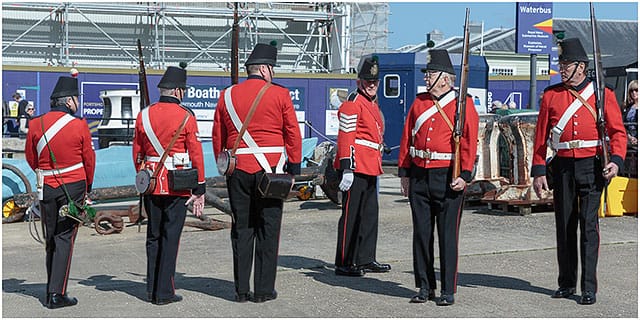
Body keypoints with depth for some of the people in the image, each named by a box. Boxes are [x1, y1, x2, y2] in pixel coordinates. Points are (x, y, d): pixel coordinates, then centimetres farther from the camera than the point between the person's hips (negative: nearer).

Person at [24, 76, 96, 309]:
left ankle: (52, 289, 23)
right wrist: (87, 186, 17)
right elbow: (89, 160, 1)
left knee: (51, 238, 15)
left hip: (46, 187, 3)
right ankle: (57, 294, -4)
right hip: (73, 186, -3)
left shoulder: (35, 125, -2)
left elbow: (30, 157, 9)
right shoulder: (80, 126, -9)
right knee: (65, 238, 0)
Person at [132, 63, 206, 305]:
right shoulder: (186, 116, -8)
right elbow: (196, 155, -8)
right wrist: (199, 190, -2)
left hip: (151, 185, 4)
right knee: (170, 237, 2)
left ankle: (152, 290, 18)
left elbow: (137, 155, 10)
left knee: (153, 237, 14)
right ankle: (164, 293, 4)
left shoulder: (143, 115, 4)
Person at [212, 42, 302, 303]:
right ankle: (264, 289, 5)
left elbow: (217, 137, 11)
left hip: (238, 171, 3)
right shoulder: (279, 94, -2)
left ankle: (241, 290, 10)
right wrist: (294, 167, 6)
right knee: (268, 229, 4)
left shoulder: (227, 96, 7)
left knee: (242, 229, 9)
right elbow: (293, 134, -1)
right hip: (270, 170, -3)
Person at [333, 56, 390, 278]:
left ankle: (366, 259, 22)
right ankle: (344, 264, 0)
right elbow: (345, 137, -17)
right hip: (356, 168, -10)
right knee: (351, 215, -5)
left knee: (369, 215, 13)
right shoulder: (353, 103, -11)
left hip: (370, 168, 10)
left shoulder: (372, 103, 18)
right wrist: (347, 169, -22)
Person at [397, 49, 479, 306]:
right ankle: (425, 287, 18)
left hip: (448, 178, -5)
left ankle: (448, 291, 7)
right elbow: (407, 139, 14)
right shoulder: (419, 102, 12)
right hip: (419, 176, 5)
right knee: (421, 233, 8)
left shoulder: (463, 104, -3)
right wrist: (404, 173, 11)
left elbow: (469, 141, -8)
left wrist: (464, 176, -14)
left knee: (447, 234, 0)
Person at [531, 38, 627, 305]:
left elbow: (618, 132, 1)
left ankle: (589, 288, -2)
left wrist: (616, 161, -15)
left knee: (588, 224, -7)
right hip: (562, 167, 3)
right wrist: (538, 172, 4)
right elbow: (541, 136, 8)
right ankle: (567, 284, 18)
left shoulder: (602, 94, 2)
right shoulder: (551, 95, 8)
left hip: (592, 166, -3)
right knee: (564, 225, 7)